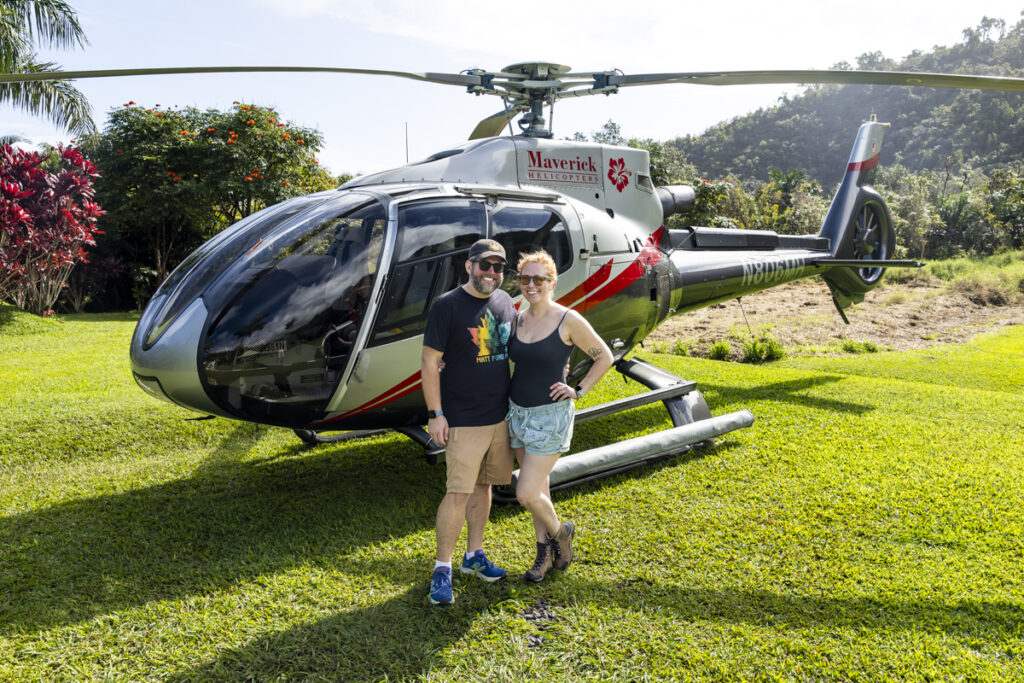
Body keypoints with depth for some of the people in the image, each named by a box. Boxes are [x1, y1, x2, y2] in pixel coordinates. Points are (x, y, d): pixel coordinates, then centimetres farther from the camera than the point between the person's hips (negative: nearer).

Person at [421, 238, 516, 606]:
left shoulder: (504, 301, 7)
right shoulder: (447, 306, -11)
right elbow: (430, 363, -11)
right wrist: (435, 414, -13)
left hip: (500, 414, 6)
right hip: (464, 419, -6)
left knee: (483, 485, 15)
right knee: (459, 492, -5)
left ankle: (474, 555, 30)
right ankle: (442, 568, 9)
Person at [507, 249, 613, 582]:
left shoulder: (568, 320, -13)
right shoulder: (518, 320, 4)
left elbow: (604, 357, -2)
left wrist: (579, 390, -9)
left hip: (550, 417, -6)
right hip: (517, 413, 6)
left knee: (526, 494, -6)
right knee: (537, 488, 16)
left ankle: (559, 532, 23)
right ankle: (544, 554, 31)